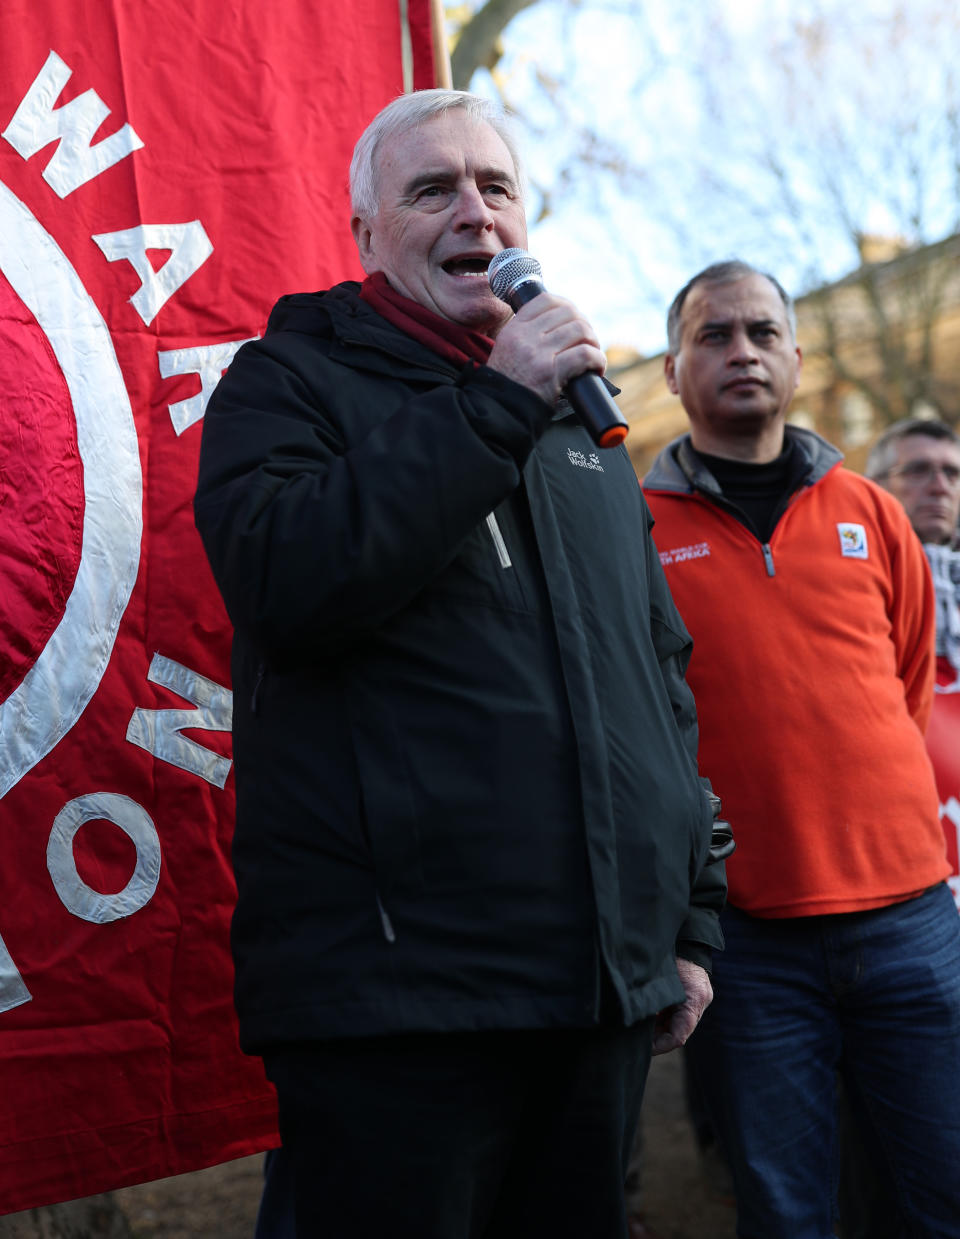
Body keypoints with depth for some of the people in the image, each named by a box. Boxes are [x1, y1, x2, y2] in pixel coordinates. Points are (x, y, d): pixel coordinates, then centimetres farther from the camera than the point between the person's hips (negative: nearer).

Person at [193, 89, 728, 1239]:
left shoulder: (581, 420, 19)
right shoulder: (290, 381, 1)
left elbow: (664, 672, 21)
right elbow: (286, 584, -20)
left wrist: (691, 922, 16)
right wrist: (496, 404, -17)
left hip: (606, 992, 6)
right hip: (393, 1001, -6)